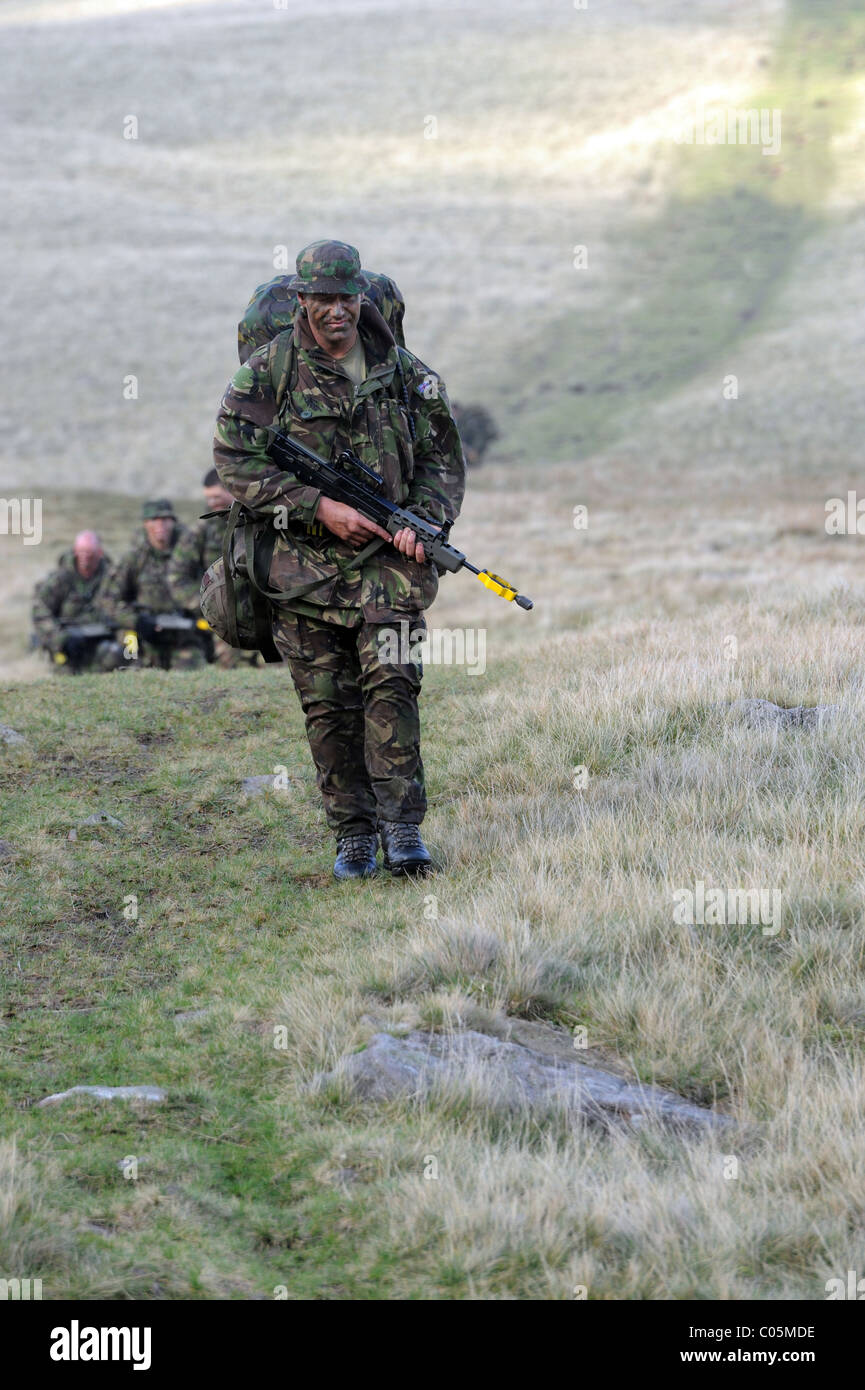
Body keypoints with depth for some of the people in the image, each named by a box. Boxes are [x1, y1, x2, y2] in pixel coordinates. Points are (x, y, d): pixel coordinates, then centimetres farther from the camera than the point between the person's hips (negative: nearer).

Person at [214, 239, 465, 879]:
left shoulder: (404, 371, 5)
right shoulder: (269, 371, -1)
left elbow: (443, 458, 12)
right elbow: (235, 460, -5)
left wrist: (423, 519, -7)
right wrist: (319, 507, -13)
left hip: (389, 558, 0)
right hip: (306, 562, 0)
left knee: (392, 682, -14)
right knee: (329, 704, 2)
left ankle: (403, 828, -12)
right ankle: (354, 833, 13)